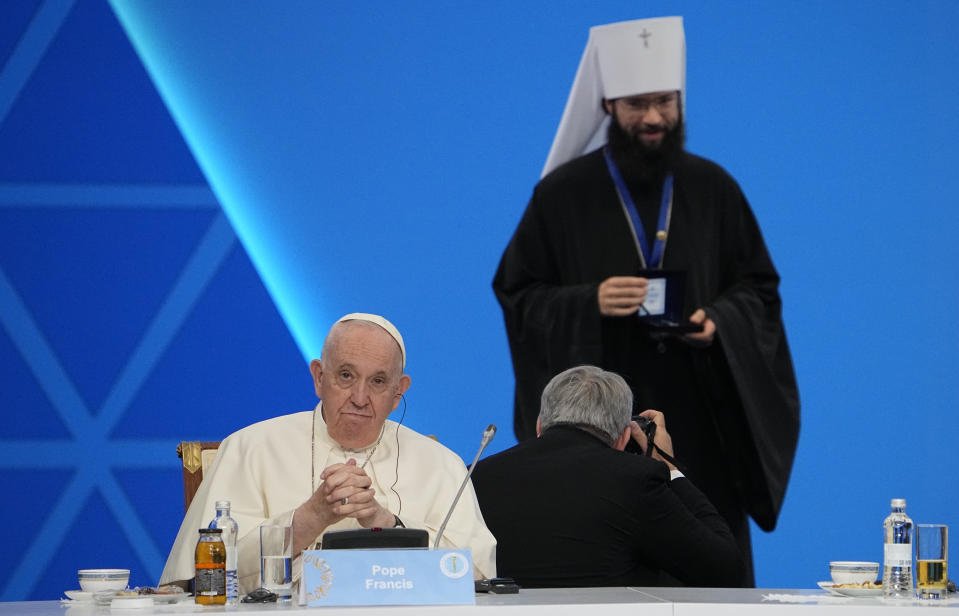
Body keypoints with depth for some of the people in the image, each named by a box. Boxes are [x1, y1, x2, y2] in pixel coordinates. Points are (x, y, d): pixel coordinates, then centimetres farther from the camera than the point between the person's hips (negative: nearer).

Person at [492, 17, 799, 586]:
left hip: (701, 423, 2)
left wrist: (718, 320, -11)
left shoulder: (713, 189, 7)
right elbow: (517, 294, 1)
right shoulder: (563, 193, 1)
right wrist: (588, 304, -17)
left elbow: (759, 287, 10)